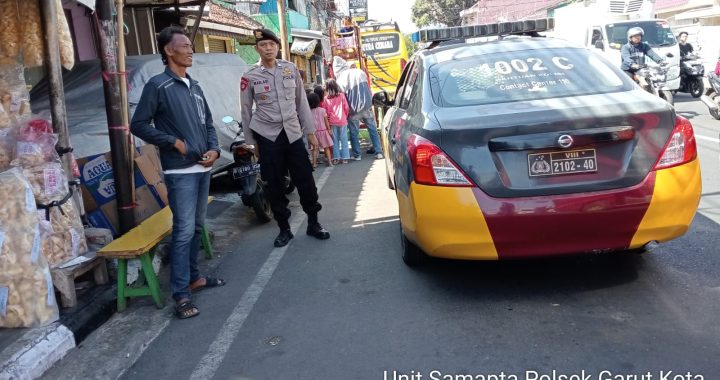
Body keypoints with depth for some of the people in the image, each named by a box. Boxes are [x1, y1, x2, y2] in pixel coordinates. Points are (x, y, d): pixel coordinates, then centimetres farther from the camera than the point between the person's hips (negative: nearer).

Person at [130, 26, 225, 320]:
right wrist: (173, 142, -13)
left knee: (197, 227, 14)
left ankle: (193, 277, 27)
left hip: (203, 169, 7)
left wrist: (214, 149, 1)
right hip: (180, 172, -7)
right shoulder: (158, 85, -7)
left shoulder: (194, 86, 15)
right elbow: (138, 125, -8)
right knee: (184, 231, -9)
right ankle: (181, 295, -4)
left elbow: (208, 123, 18)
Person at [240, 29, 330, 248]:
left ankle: (313, 224, 16)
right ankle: (284, 229, 16)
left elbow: (302, 103, 8)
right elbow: (246, 111, 3)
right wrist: (251, 142, 3)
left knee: (305, 180, 1)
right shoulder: (250, 77, -2)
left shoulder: (291, 70, 4)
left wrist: (310, 132, 6)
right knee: (275, 185, 4)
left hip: (293, 133, 2)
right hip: (267, 135, -2)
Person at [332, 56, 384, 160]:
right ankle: (378, 152, 13)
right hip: (366, 106, 3)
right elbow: (368, 89, 10)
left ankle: (357, 155, 13)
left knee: (354, 133, 11)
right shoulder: (359, 72, 1)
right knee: (373, 129, 12)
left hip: (353, 110, -3)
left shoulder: (340, 80, -9)